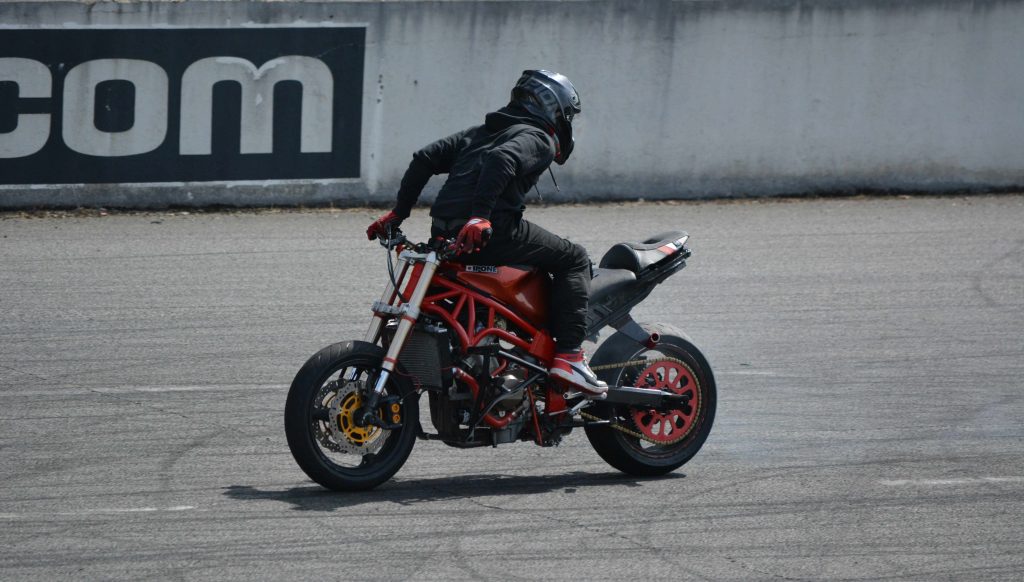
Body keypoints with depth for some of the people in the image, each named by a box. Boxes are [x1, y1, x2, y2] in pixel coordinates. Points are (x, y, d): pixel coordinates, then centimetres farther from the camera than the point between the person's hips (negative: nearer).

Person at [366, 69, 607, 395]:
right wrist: (480, 215, -29)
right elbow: (502, 160, -20)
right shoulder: (537, 139, 3)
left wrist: (399, 211, 20)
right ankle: (568, 354, -7)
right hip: (493, 232, -8)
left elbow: (426, 158, 20)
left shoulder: (480, 133, 28)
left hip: (443, 232, 8)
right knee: (574, 260, 6)